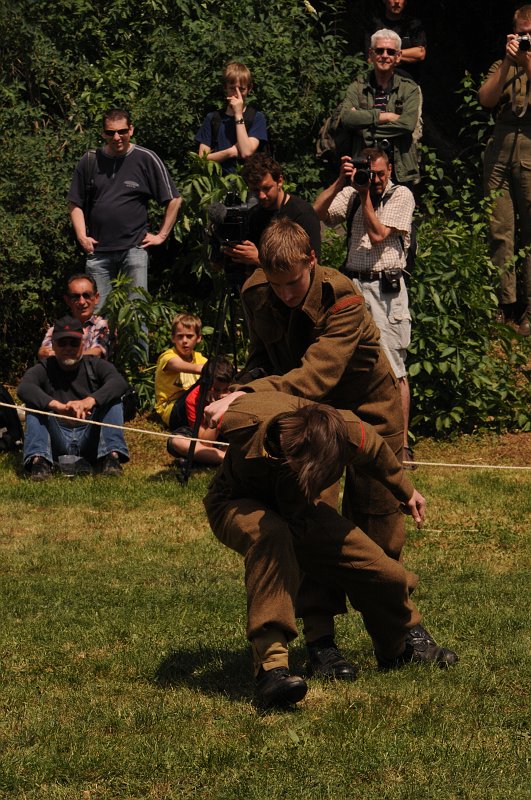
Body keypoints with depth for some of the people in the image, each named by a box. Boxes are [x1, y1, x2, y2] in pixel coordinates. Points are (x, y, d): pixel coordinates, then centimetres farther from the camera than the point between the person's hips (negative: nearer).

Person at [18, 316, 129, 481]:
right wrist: (59, 406, -39)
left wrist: (89, 401, -37)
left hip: (90, 440, 0)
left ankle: (112, 455, -32)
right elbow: (24, 388, -19)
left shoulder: (95, 365, 8)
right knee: (35, 404, -18)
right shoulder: (44, 370, 6)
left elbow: (119, 383, -15)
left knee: (113, 399, -15)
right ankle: (38, 460, -38)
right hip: (57, 441, 0)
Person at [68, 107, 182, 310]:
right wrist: (81, 236, 3)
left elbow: (174, 200, 7)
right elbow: (75, 203, 15)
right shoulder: (90, 161, 9)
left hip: (134, 247, -2)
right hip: (97, 250, 2)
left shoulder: (146, 159, 2)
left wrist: (162, 235, 3)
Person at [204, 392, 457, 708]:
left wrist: (406, 492, 15)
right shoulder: (244, 422, -40)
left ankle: (398, 648, 36)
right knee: (271, 535, -41)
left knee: (388, 577, -1)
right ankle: (270, 664, -43)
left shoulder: (349, 434, -32)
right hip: (238, 506, -3)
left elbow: (378, 451, -5)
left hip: (298, 513, 4)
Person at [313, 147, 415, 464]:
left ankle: (402, 441, -3)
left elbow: (378, 235, -8)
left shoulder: (401, 195, 1)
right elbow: (316, 213, 0)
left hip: (386, 288, -4)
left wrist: (365, 194, -6)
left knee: (393, 368, -6)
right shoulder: (351, 194, 12)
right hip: (353, 284, 4)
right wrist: (340, 182, -7)